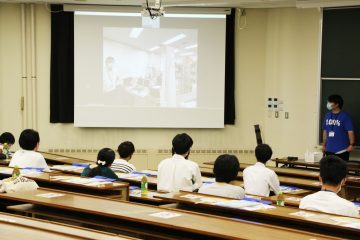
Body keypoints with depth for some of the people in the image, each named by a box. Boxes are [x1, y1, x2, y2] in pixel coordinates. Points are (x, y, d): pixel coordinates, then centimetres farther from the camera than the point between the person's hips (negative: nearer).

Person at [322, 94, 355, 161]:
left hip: (342, 150, -6)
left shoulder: (345, 116, -9)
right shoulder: (327, 116, 8)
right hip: (329, 150, 6)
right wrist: (324, 145, 15)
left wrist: (351, 145, -20)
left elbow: (350, 131, -12)